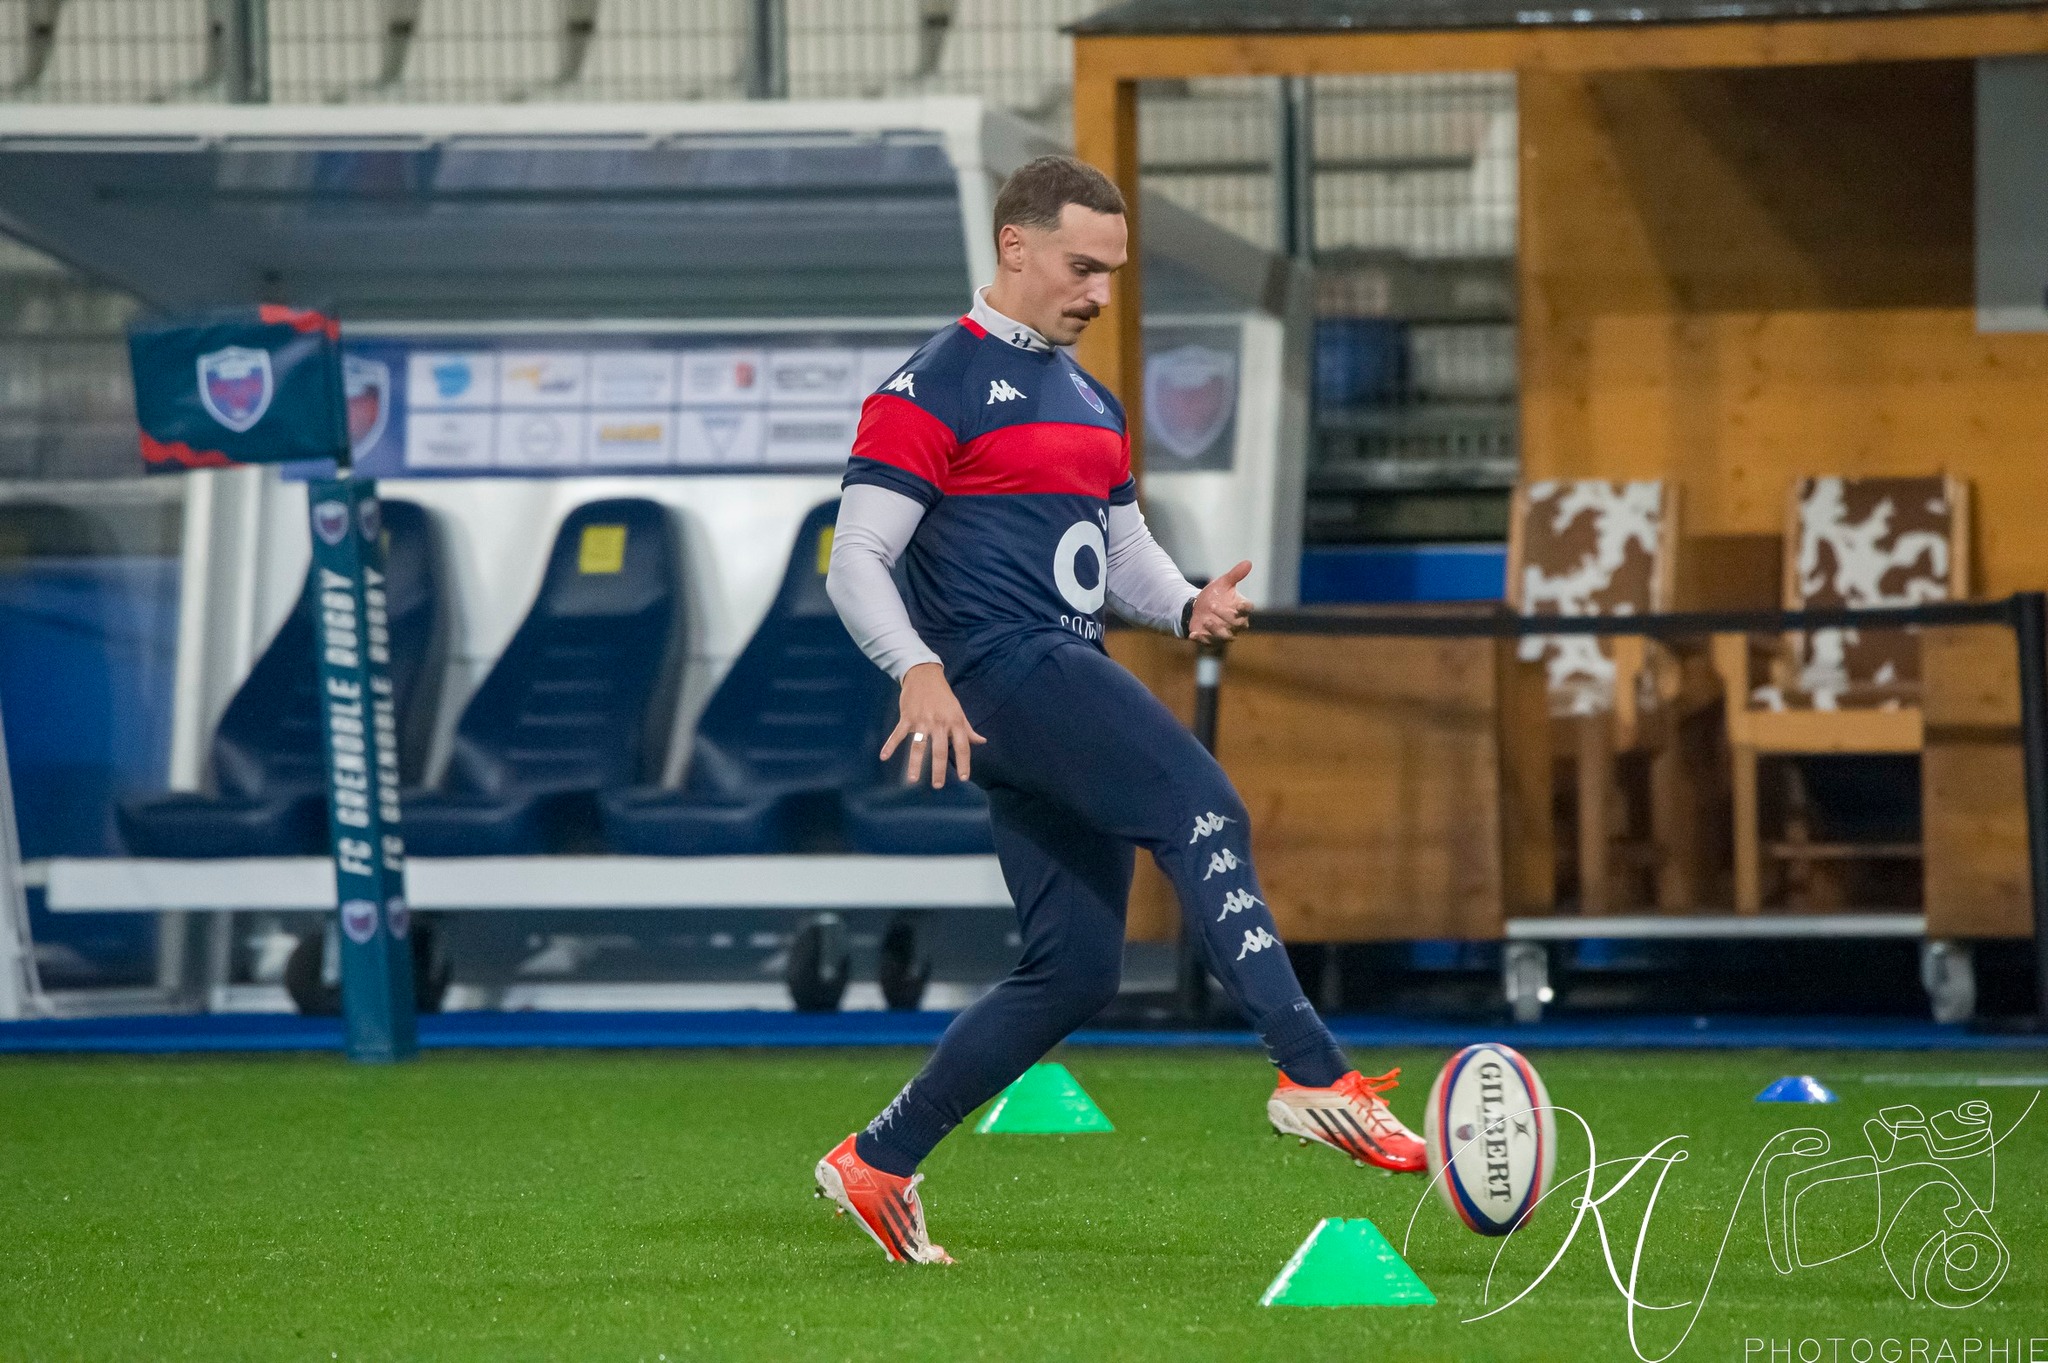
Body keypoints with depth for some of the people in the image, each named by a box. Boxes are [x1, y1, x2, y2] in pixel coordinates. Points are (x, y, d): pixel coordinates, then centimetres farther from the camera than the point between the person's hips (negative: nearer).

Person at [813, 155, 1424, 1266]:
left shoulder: (1090, 403, 23)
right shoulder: (934, 388, -4)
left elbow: (1124, 551, 28)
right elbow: (856, 560, -9)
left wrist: (1187, 607, 4)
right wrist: (919, 672, -27)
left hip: (1072, 685, 9)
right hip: (1003, 672, -9)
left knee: (1075, 970, 6)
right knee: (1202, 809, -27)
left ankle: (875, 1164, 17)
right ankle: (1313, 1078, -36)